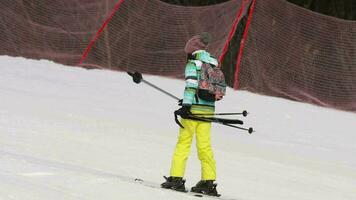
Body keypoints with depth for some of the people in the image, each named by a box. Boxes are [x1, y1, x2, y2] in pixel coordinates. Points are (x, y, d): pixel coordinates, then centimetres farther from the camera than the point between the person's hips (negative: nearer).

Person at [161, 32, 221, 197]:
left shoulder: (193, 64, -5)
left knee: (183, 143, 0)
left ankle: (176, 178, -3)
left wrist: (186, 105, -21)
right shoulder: (214, 65, 13)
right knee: (205, 145, 8)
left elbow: (191, 85, -17)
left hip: (194, 109, -6)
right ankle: (209, 181, 4)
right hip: (209, 109, 6)